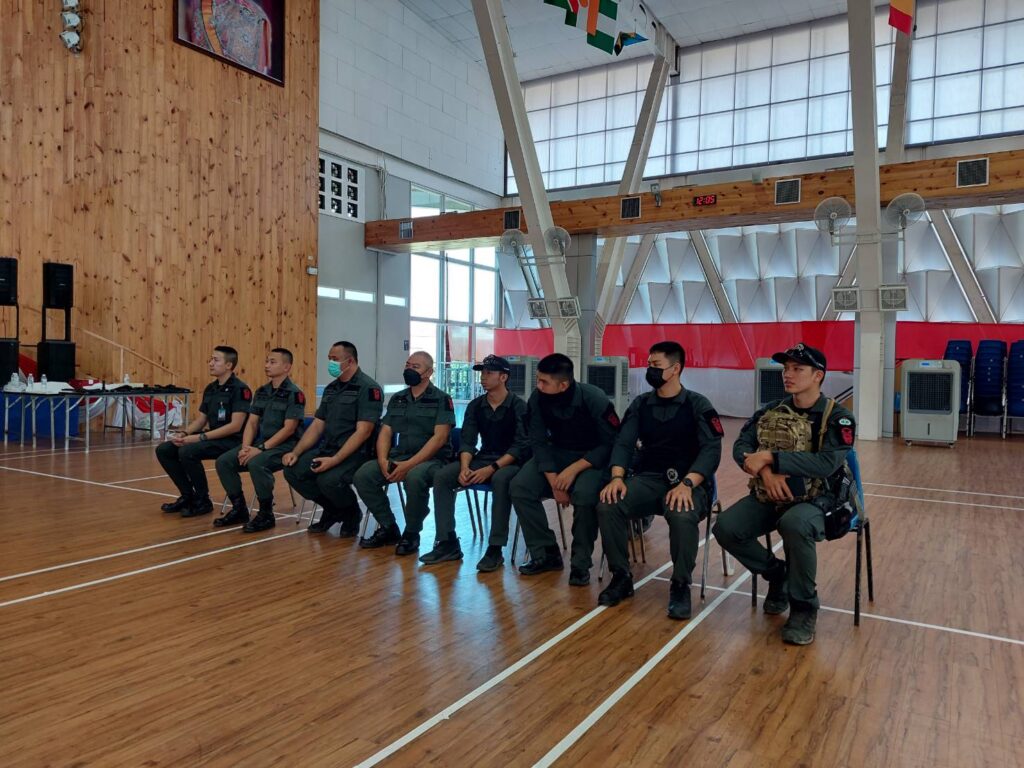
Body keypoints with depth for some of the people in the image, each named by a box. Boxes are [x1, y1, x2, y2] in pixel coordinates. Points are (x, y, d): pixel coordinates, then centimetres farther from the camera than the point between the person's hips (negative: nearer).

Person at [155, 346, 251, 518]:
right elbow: (200, 419, 17)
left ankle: (203, 500, -11)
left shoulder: (240, 389, -14)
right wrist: (183, 433, -4)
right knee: (164, 450, -1)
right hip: (212, 438, 9)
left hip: (231, 441, -9)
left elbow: (235, 426, -21)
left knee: (187, 451, -30)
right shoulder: (210, 388, 12)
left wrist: (201, 437, -22)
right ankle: (188, 495, 9)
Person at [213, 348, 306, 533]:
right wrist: (246, 447, -7)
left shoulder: (294, 394, -10)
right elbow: (252, 422, 11)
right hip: (260, 443, 8)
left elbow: (289, 429, -17)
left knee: (256, 463, -34)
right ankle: (239, 509, 5)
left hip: (284, 446, -7)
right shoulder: (261, 392, 13)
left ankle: (266, 514, -16)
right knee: (224, 461, -9)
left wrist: (261, 448, -21)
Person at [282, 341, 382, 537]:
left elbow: (363, 432, -19)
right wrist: (296, 452, 1)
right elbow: (317, 426, 15)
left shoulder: (368, 388, -12)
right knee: (293, 470, -10)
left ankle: (351, 512, 3)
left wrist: (334, 460, -25)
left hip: (356, 453, -8)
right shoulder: (331, 388, 14)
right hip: (328, 448, 8)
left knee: (328, 480, -32)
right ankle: (333, 509, 12)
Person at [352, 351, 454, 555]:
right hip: (397, 457, 6)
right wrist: (383, 460, -10)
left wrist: (409, 464, -21)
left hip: (430, 459, -5)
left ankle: (411, 534, -14)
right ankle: (388, 528, 0)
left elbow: (439, 438, -13)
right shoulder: (397, 399, 15)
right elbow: (385, 433, 11)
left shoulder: (441, 399, -3)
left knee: (415, 477, -38)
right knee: (363, 474, -18)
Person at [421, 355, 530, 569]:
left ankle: (495, 549, -29)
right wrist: (464, 467, -18)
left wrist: (491, 469, -27)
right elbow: (467, 441, 2)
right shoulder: (475, 405, 6)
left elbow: (520, 447, -17)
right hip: (483, 459, 6)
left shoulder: (518, 406, -9)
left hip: (510, 463, -5)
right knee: (441, 476, -15)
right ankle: (448, 543, -13)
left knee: (500, 480, -39)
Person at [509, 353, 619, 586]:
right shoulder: (537, 398, -14)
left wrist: (574, 469, -26)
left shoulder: (594, 399, -24)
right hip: (557, 453, 4)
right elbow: (539, 442, -9)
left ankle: (581, 563, -12)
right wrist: (553, 480, -21)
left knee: (584, 494, -34)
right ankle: (546, 554, -3)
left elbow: (611, 443, -18)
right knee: (519, 487, -18)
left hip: (594, 457, -4)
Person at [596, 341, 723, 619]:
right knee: (607, 506, -24)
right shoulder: (641, 404, 10)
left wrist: (686, 484, -27)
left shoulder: (698, 404, -1)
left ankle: (680, 586, -12)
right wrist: (617, 477, -16)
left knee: (682, 515, -37)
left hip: (688, 482, -3)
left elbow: (711, 450, -11)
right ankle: (621, 577, -4)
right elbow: (623, 443, 4)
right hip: (648, 479, 4)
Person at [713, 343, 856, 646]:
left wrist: (769, 457, -26)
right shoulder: (771, 411, 6)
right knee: (725, 528, -20)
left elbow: (827, 463, -24)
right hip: (768, 495, 5)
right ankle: (777, 573, 10)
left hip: (814, 499, -4)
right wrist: (765, 471, -23)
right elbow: (741, 447, -2)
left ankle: (804, 607, -13)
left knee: (795, 525, -38)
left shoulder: (837, 417, -8)